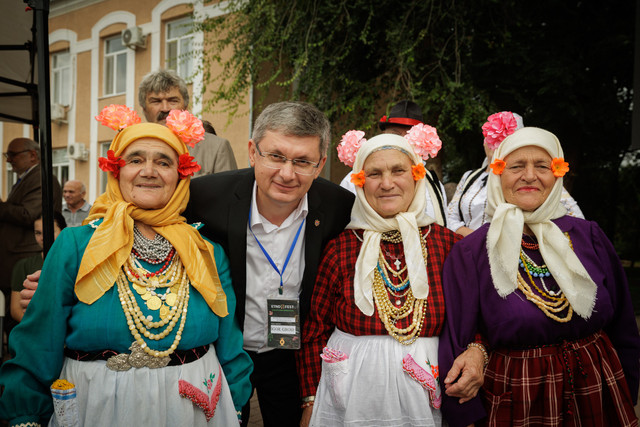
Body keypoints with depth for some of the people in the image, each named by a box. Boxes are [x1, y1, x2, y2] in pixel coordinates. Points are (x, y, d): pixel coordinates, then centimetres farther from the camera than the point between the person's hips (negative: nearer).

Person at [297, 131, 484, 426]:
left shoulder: (447, 243, -3)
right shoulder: (339, 249, -6)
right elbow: (313, 330, -1)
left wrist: (476, 350, -15)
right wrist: (311, 403, -3)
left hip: (423, 401, 1)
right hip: (350, 401, -1)